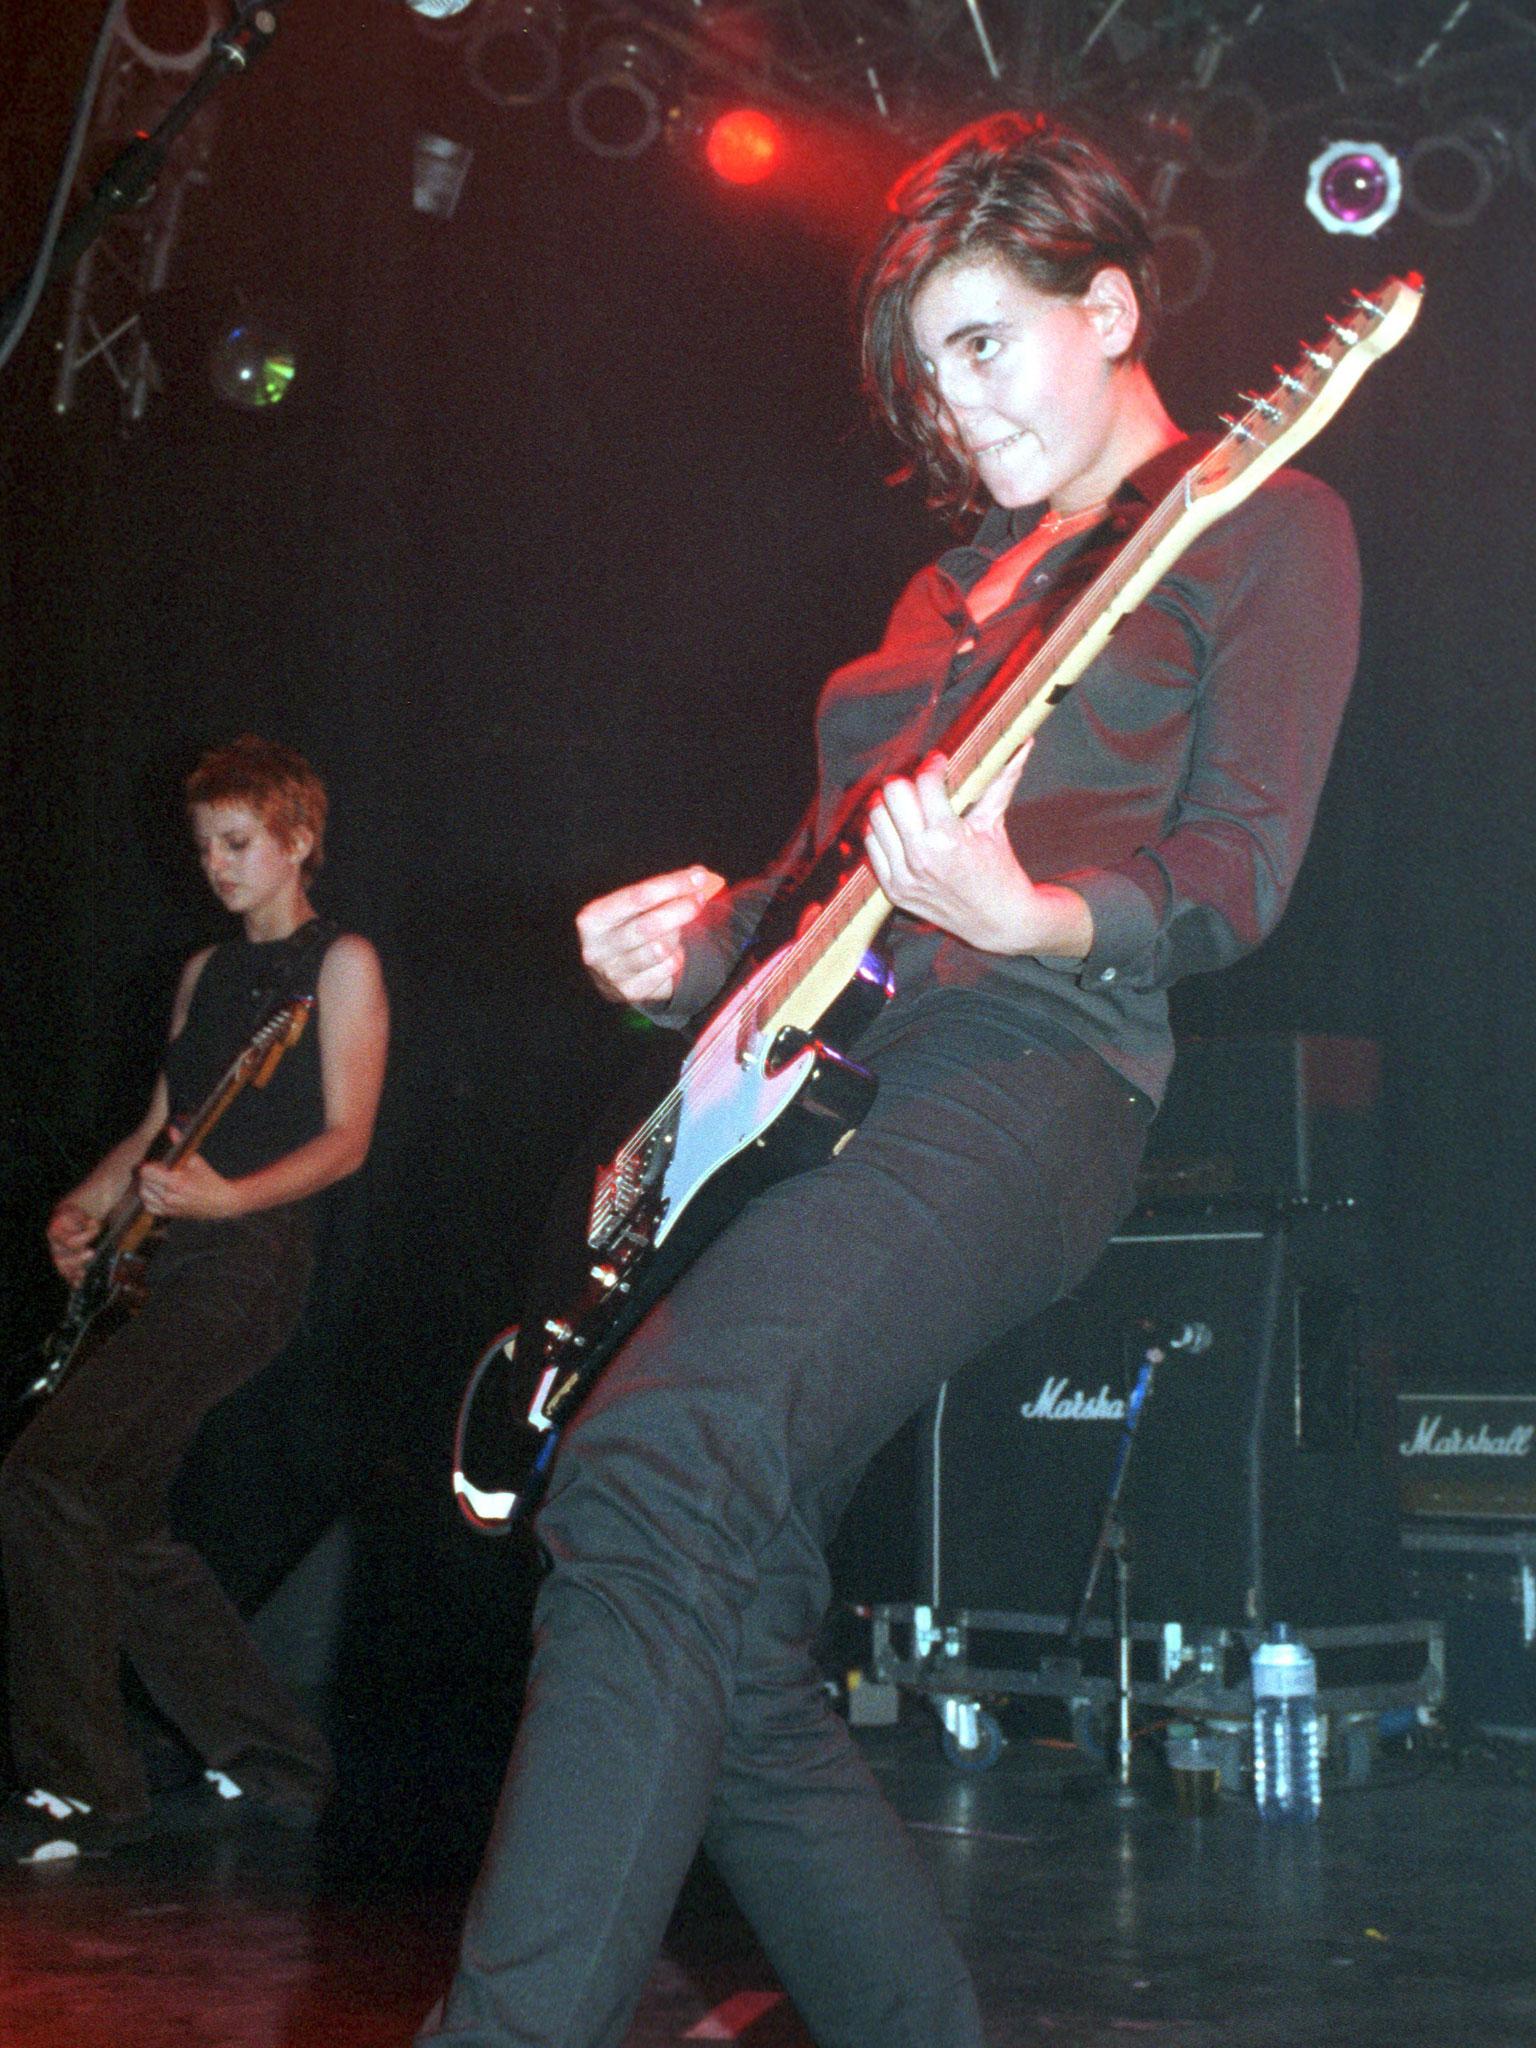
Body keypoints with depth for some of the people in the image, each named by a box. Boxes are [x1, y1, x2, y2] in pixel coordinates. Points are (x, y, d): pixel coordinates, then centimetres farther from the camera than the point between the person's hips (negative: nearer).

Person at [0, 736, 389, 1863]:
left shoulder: (340, 962, 0)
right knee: (123, 1527, 8)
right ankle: (275, 1760, 20)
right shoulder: (204, 973, 22)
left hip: (248, 1260, -9)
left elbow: (346, 1139, -7)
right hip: (165, 1264, 9)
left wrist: (228, 1197, -22)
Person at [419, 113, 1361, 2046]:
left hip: (1023, 1069, -8)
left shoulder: (1259, 527, 8)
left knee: (652, 1483, -29)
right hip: (818, 1079, 8)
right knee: (730, 1659, -1)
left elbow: (1238, 868, -3)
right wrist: (704, 932, 9)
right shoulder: (947, 589, 30)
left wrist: (1029, 914, -22)